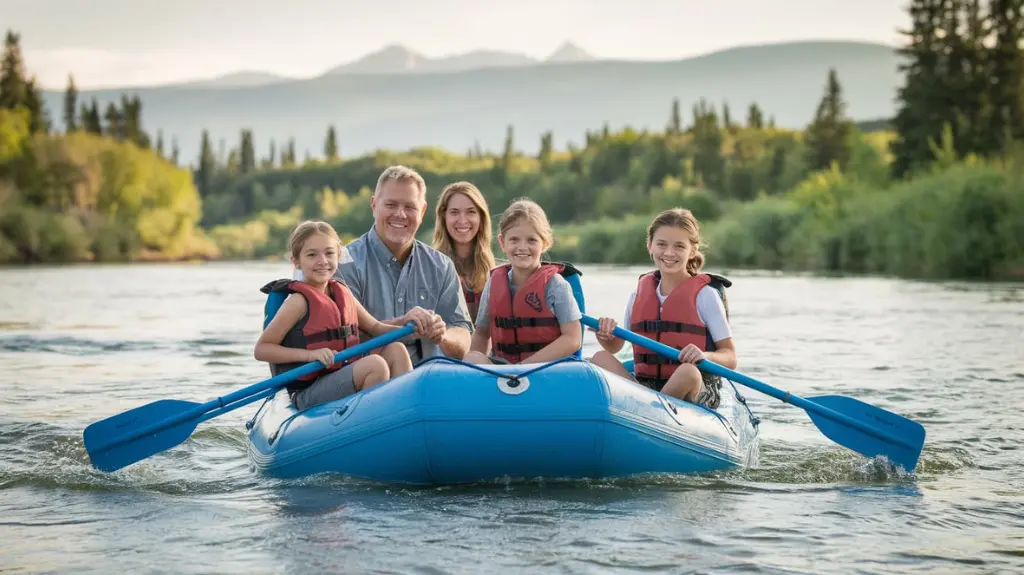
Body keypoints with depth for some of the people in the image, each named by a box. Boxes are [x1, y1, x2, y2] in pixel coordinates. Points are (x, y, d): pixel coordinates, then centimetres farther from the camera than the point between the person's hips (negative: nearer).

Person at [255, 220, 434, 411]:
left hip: (343, 379, 8)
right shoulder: (299, 301, -10)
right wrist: (309, 354, -22)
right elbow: (261, 349, -12)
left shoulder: (342, 293, 12)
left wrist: (407, 322, -1)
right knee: (375, 364, -24)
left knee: (395, 349, -1)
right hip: (308, 394, -8)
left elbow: (374, 327, 19)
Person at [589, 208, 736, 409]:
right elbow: (615, 346, 19)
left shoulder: (705, 294, -1)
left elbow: (730, 358, -2)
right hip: (644, 385, 4)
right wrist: (606, 335, -5)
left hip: (696, 393, -4)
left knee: (688, 372, -37)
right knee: (601, 359, -17)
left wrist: (705, 356, -25)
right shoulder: (640, 291, 12)